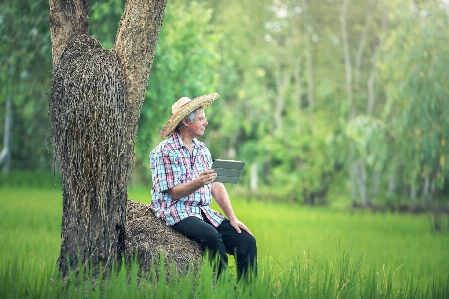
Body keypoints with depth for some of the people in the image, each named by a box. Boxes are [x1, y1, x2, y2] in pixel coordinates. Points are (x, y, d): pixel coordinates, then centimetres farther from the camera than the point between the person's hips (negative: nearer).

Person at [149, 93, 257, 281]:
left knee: (247, 241, -13)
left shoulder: (202, 149, 15)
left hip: (204, 212, 7)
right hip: (177, 213, -7)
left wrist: (232, 218, 1)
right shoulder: (165, 151, -7)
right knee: (211, 236, -35)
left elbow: (217, 186, 11)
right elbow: (175, 193, -12)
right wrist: (199, 182, -31)